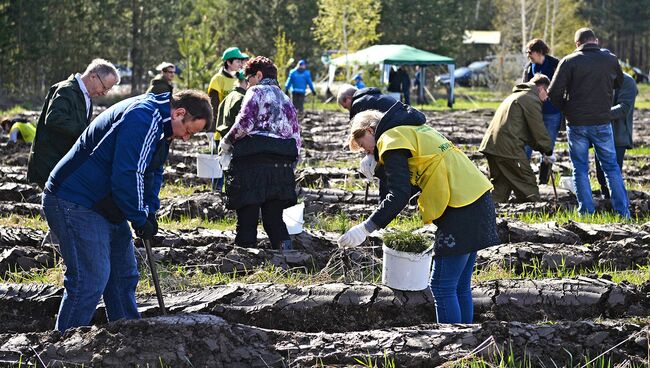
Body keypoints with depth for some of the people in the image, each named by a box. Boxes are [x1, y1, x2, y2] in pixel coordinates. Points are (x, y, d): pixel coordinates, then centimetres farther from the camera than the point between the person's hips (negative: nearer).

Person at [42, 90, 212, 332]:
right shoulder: (141, 118, -23)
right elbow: (127, 175, -27)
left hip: (106, 208, 11)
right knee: (90, 279, -16)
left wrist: (150, 211, 8)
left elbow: (153, 172, 22)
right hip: (75, 203, -11)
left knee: (124, 274, 15)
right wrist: (140, 220, -17)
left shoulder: (159, 124, 12)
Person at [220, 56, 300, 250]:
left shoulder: (256, 92, 3)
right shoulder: (286, 100, 23)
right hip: (282, 166, 6)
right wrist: (291, 164, 20)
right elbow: (296, 135, 18)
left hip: (253, 161, -6)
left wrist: (227, 141, 3)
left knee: (247, 216, -2)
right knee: (274, 217, 10)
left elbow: (245, 123, -11)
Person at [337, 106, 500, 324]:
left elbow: (399, 195, -17)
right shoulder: (415, 129, 24)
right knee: (460, 287, 14)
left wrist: (366, 229, -18)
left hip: (461, 209, -10)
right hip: (479, 199, 10)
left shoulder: (392, 140, -6)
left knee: (442, 287, -6)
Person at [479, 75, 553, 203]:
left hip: (490, 144, 9)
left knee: (500, 185, 15)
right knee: (527, 183, -2)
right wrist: (548, 151, 9)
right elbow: (538, 129, -4)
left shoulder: (515, 95, 28)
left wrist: (541, 148, 24)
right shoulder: (532, 100, -4)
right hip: (508, 147, -9)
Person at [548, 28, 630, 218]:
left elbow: (554, 93, -10)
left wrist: (566, 110, 6)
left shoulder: (569, 61, -7)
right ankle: (623, 211, 10)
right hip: (602, 122, 2)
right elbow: (619, 83, 19)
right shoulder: (610, 60, 1)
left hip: (577, 123, -2)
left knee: (580, 168, 8)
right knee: (611, 166, 11)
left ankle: (586, 211, 6)